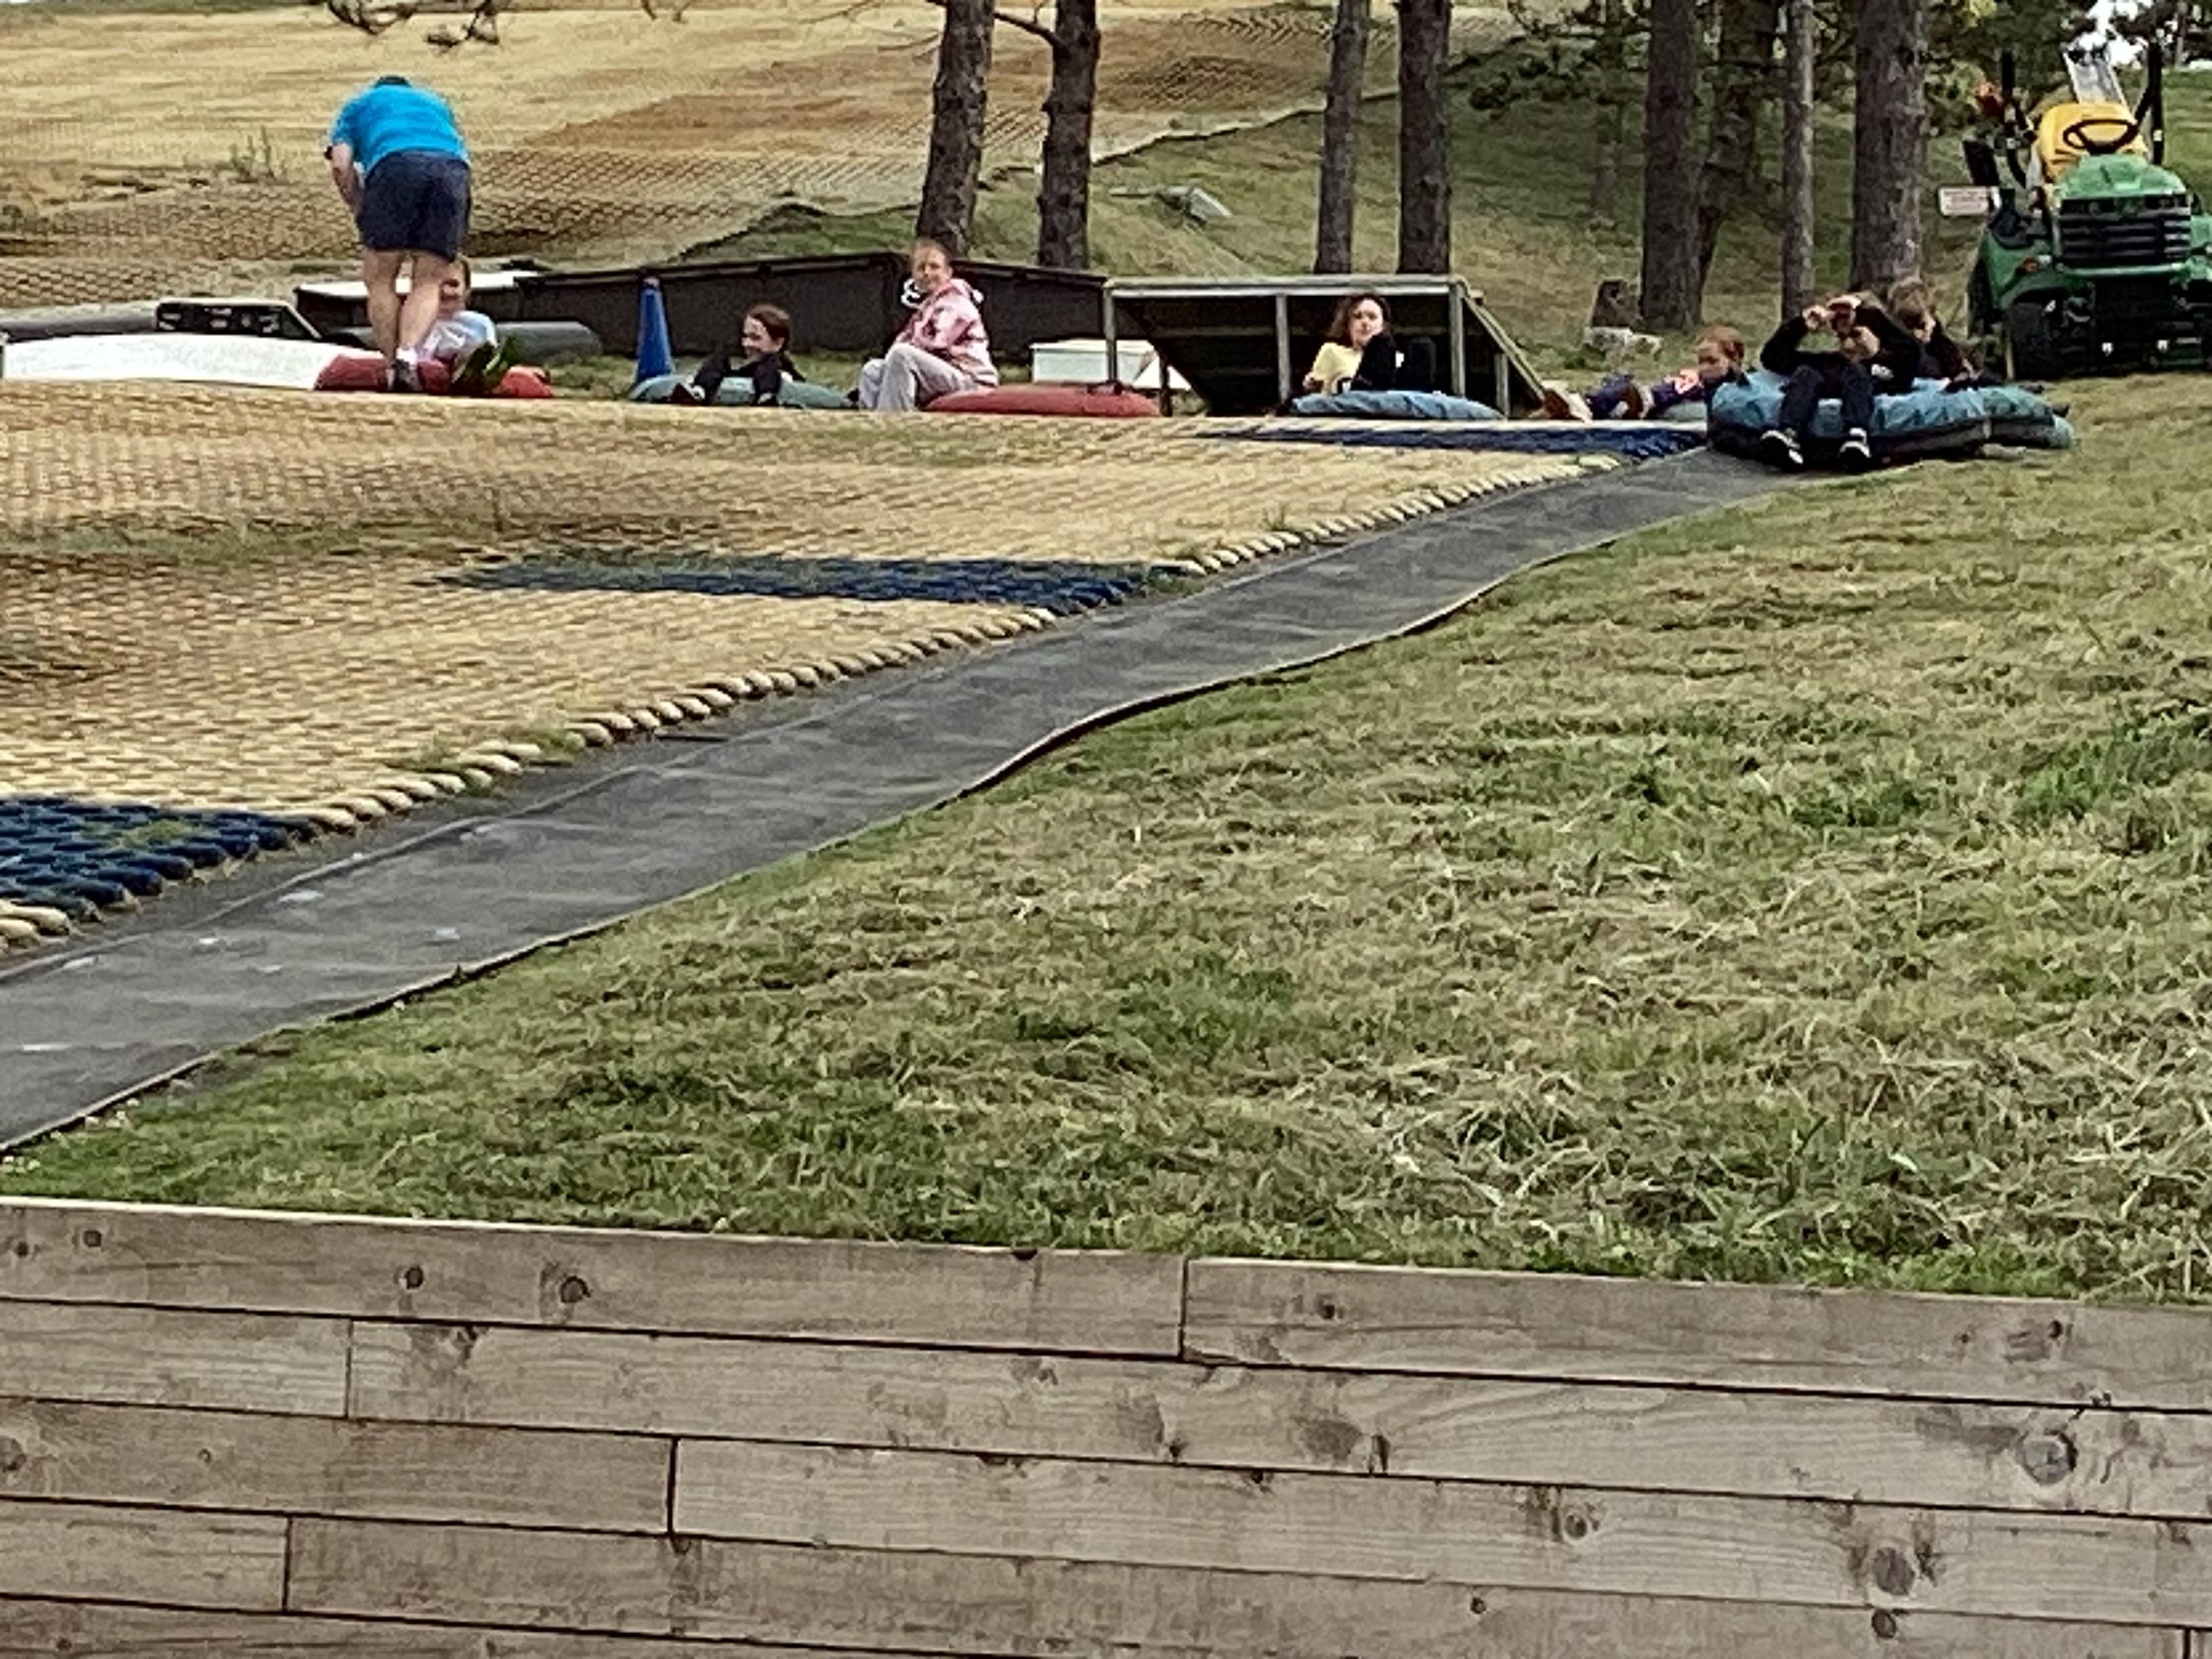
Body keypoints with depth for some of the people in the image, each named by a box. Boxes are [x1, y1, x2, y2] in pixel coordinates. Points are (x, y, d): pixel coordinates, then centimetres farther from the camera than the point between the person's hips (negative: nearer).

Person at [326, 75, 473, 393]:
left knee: (380, 281, 9)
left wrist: (363, 215, 25)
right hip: (452, 167, 3)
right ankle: (408, 356, -17)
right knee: (427, 284, 5)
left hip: (395, 164, -3)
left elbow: (341, 166, 16)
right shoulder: (436, 103, 43)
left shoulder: (359, 104, 34)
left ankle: (392, 368, 4)